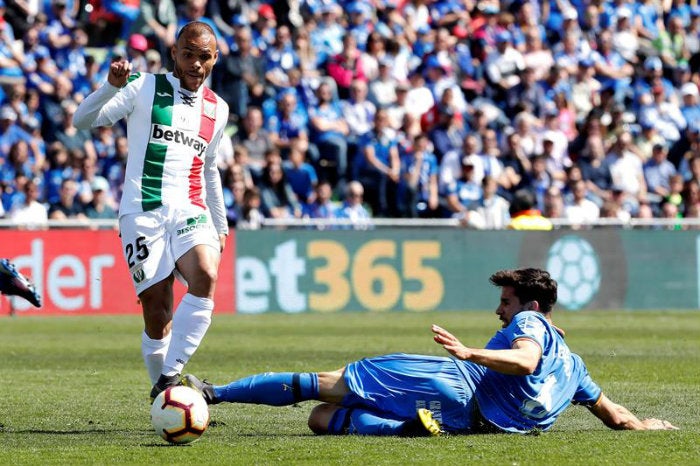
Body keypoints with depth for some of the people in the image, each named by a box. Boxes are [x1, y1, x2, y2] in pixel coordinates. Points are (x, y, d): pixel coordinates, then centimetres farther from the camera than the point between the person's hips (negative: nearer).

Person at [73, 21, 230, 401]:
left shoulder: (217, 109, 17)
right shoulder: (145, 88, 4)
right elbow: (83, 120, -4)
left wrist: (221, 226, 31)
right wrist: (112, 87, -21)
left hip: (191, 212, 3)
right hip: (143, 212, -3)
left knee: (206, 277, -26)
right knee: (157, 309, -9)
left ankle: (170, 377, -25)